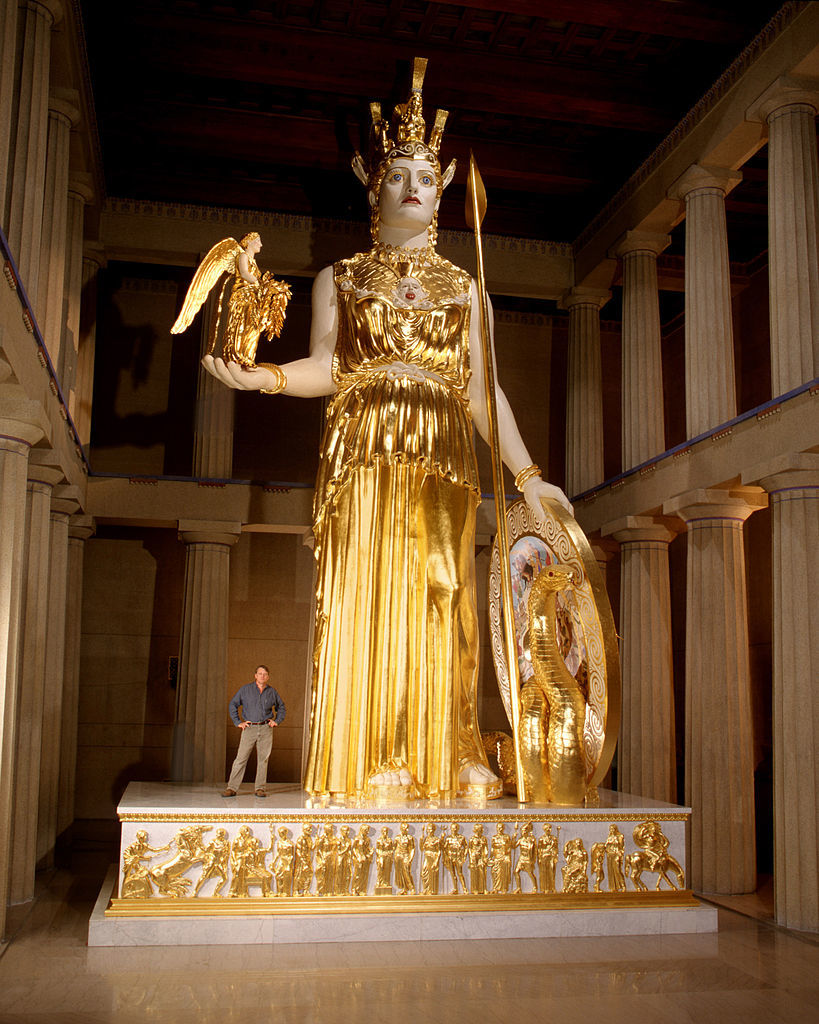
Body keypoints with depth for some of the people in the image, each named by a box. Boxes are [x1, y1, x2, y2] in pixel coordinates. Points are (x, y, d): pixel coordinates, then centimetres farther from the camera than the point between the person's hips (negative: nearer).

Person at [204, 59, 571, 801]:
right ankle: (365, 767, -3)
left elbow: (483, 387, 13)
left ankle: (442, 767, 1)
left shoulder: (462, 286, 19)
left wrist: (526, 474, 5)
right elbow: (324, 367, 1)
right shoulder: (339, 279, 16)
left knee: (437, 606, -4)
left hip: (443, 459, 1)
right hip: (365, 453, -1)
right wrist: (258, 376, -19)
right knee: (365, 600, -8)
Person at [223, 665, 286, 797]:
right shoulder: (246, 689, 3)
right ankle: (232, 788, -4)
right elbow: (233, 705, 9)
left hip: (266, 729, 2)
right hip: (249, 728, -2)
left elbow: (281, 707, 23)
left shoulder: (272, 692, 8)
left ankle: (260, 788, 8)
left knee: (263, 759, 1)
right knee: (241, 758, -6)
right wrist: (237, 722, 2)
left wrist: (277, 721, 10)